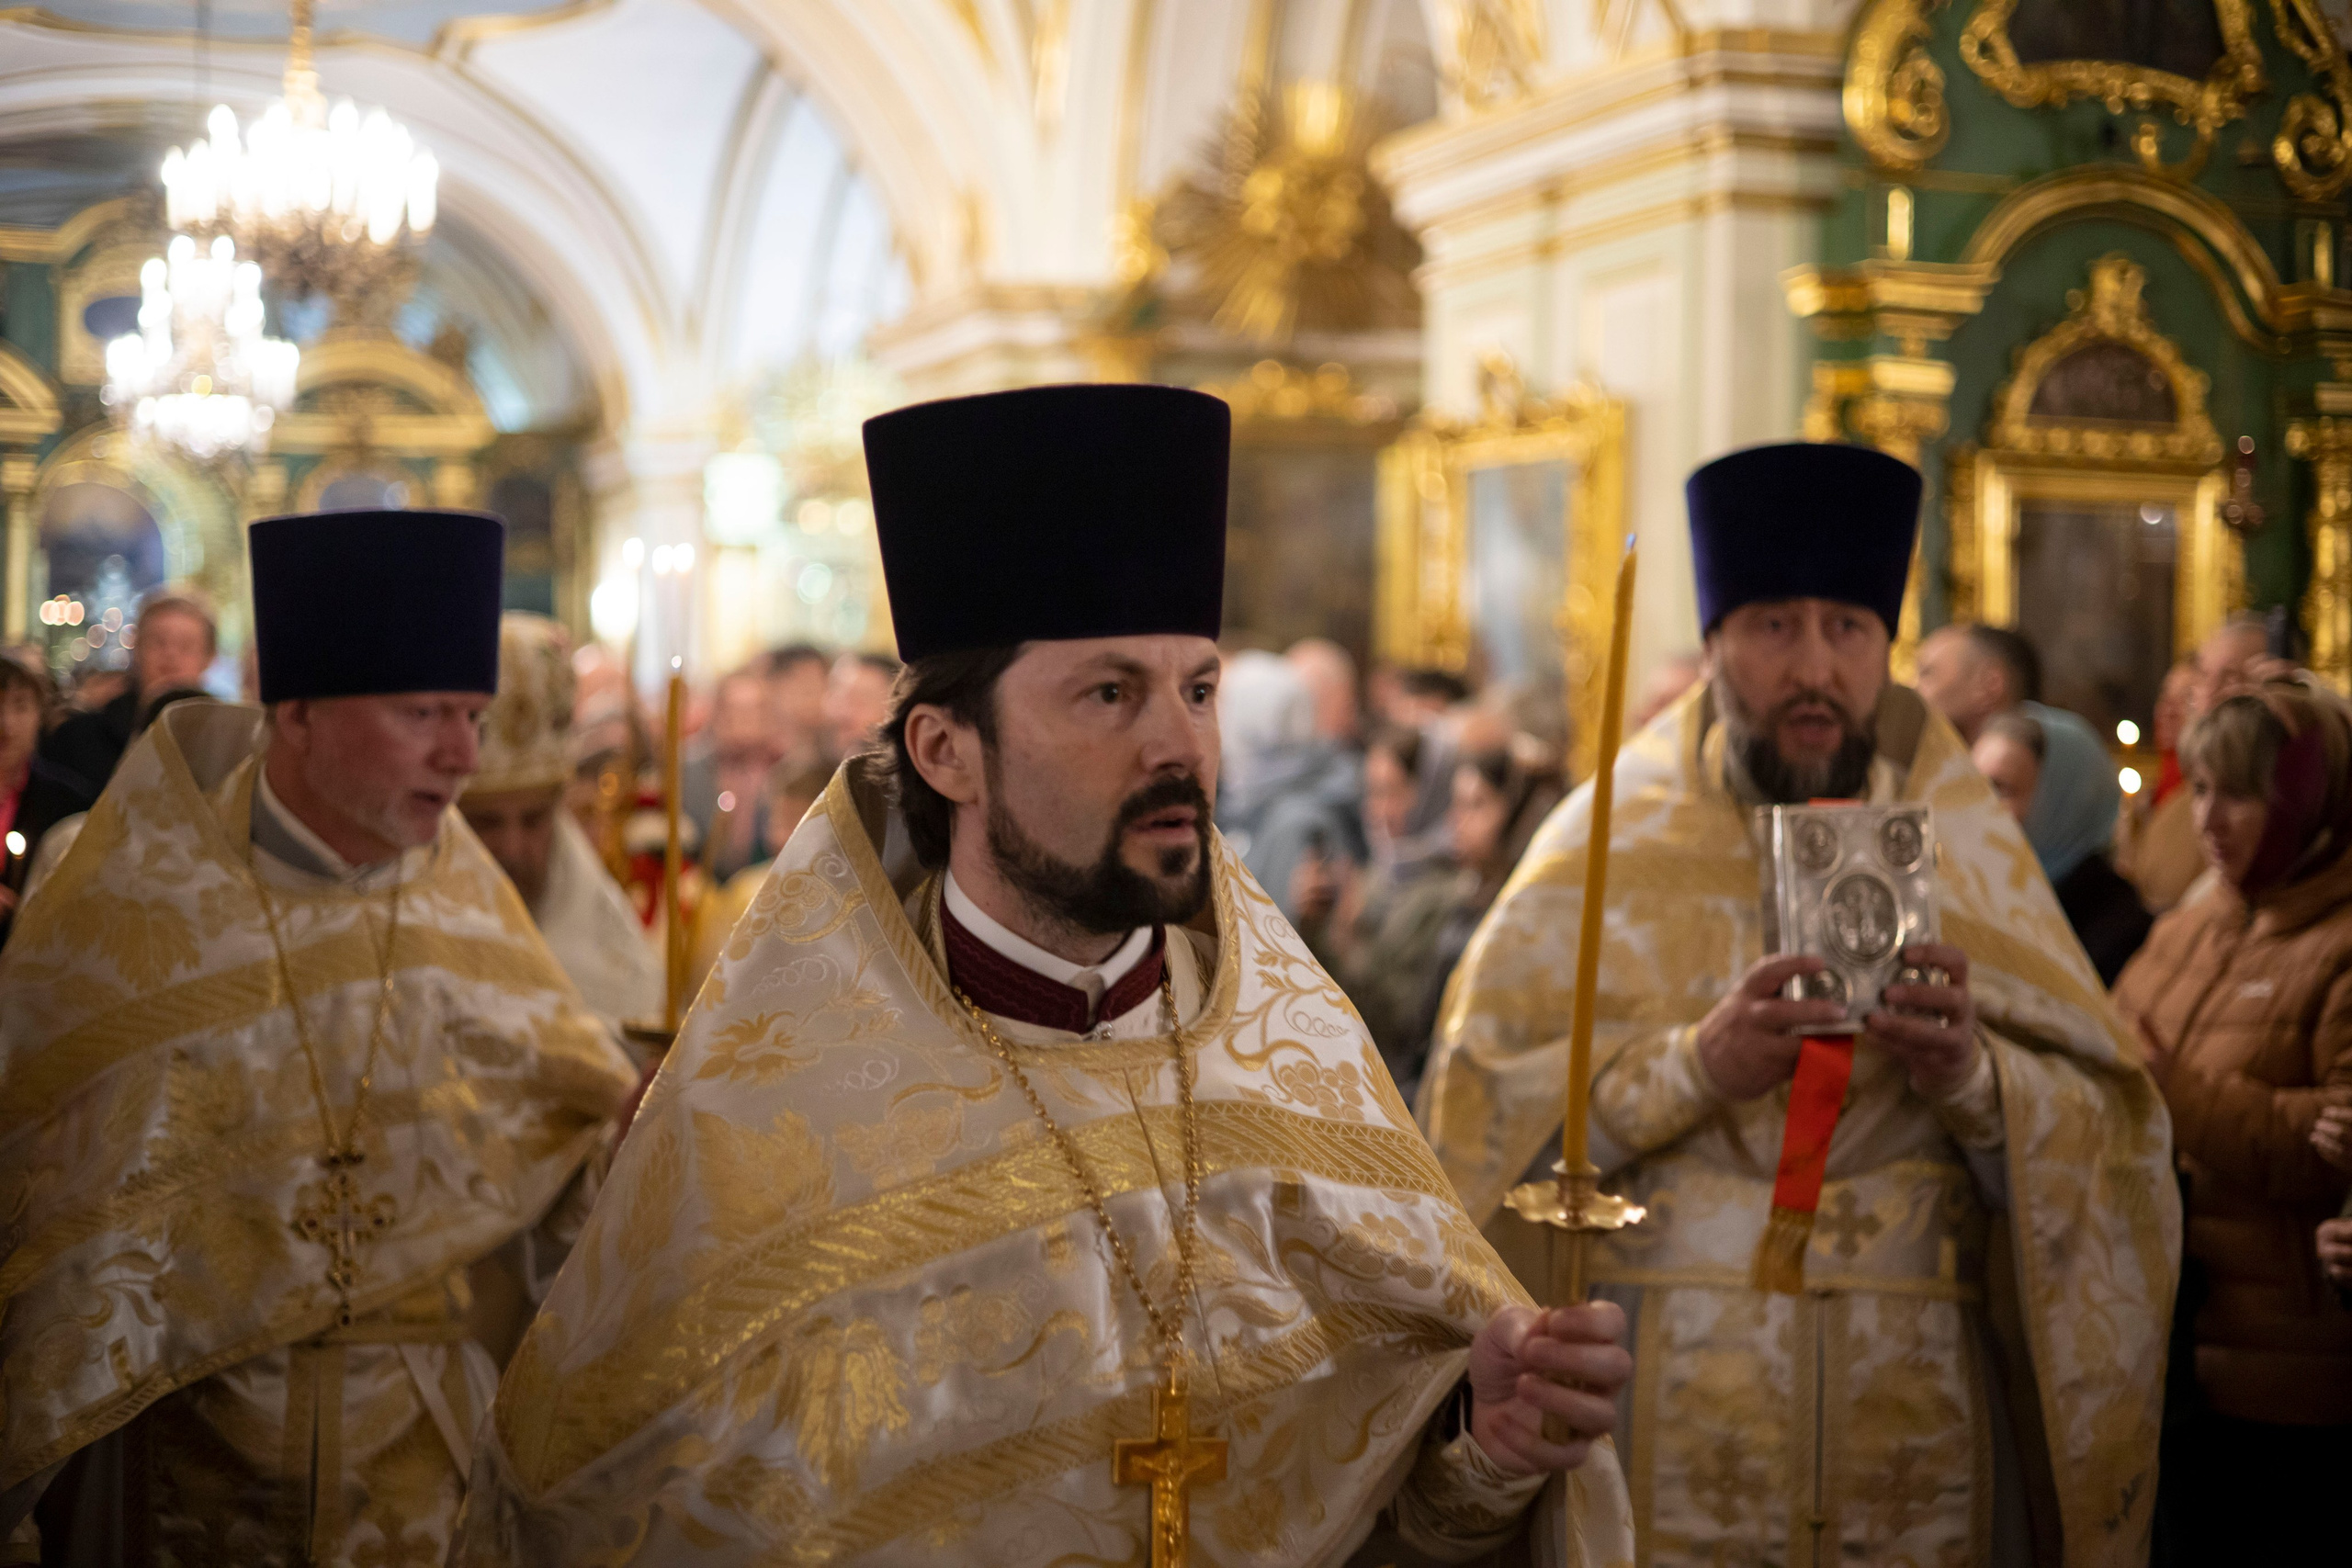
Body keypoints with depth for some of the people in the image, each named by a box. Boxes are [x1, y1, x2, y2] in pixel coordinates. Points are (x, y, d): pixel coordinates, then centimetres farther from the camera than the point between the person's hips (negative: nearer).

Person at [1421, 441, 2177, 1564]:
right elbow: (1469, 1116, -9)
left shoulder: (1965, 852, 4)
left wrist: (1976, 1079, -19)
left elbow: (2113, 1150, 0)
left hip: (1910, 1434, 2)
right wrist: (1691, 1067, -22)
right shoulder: (1609, 848, -2)